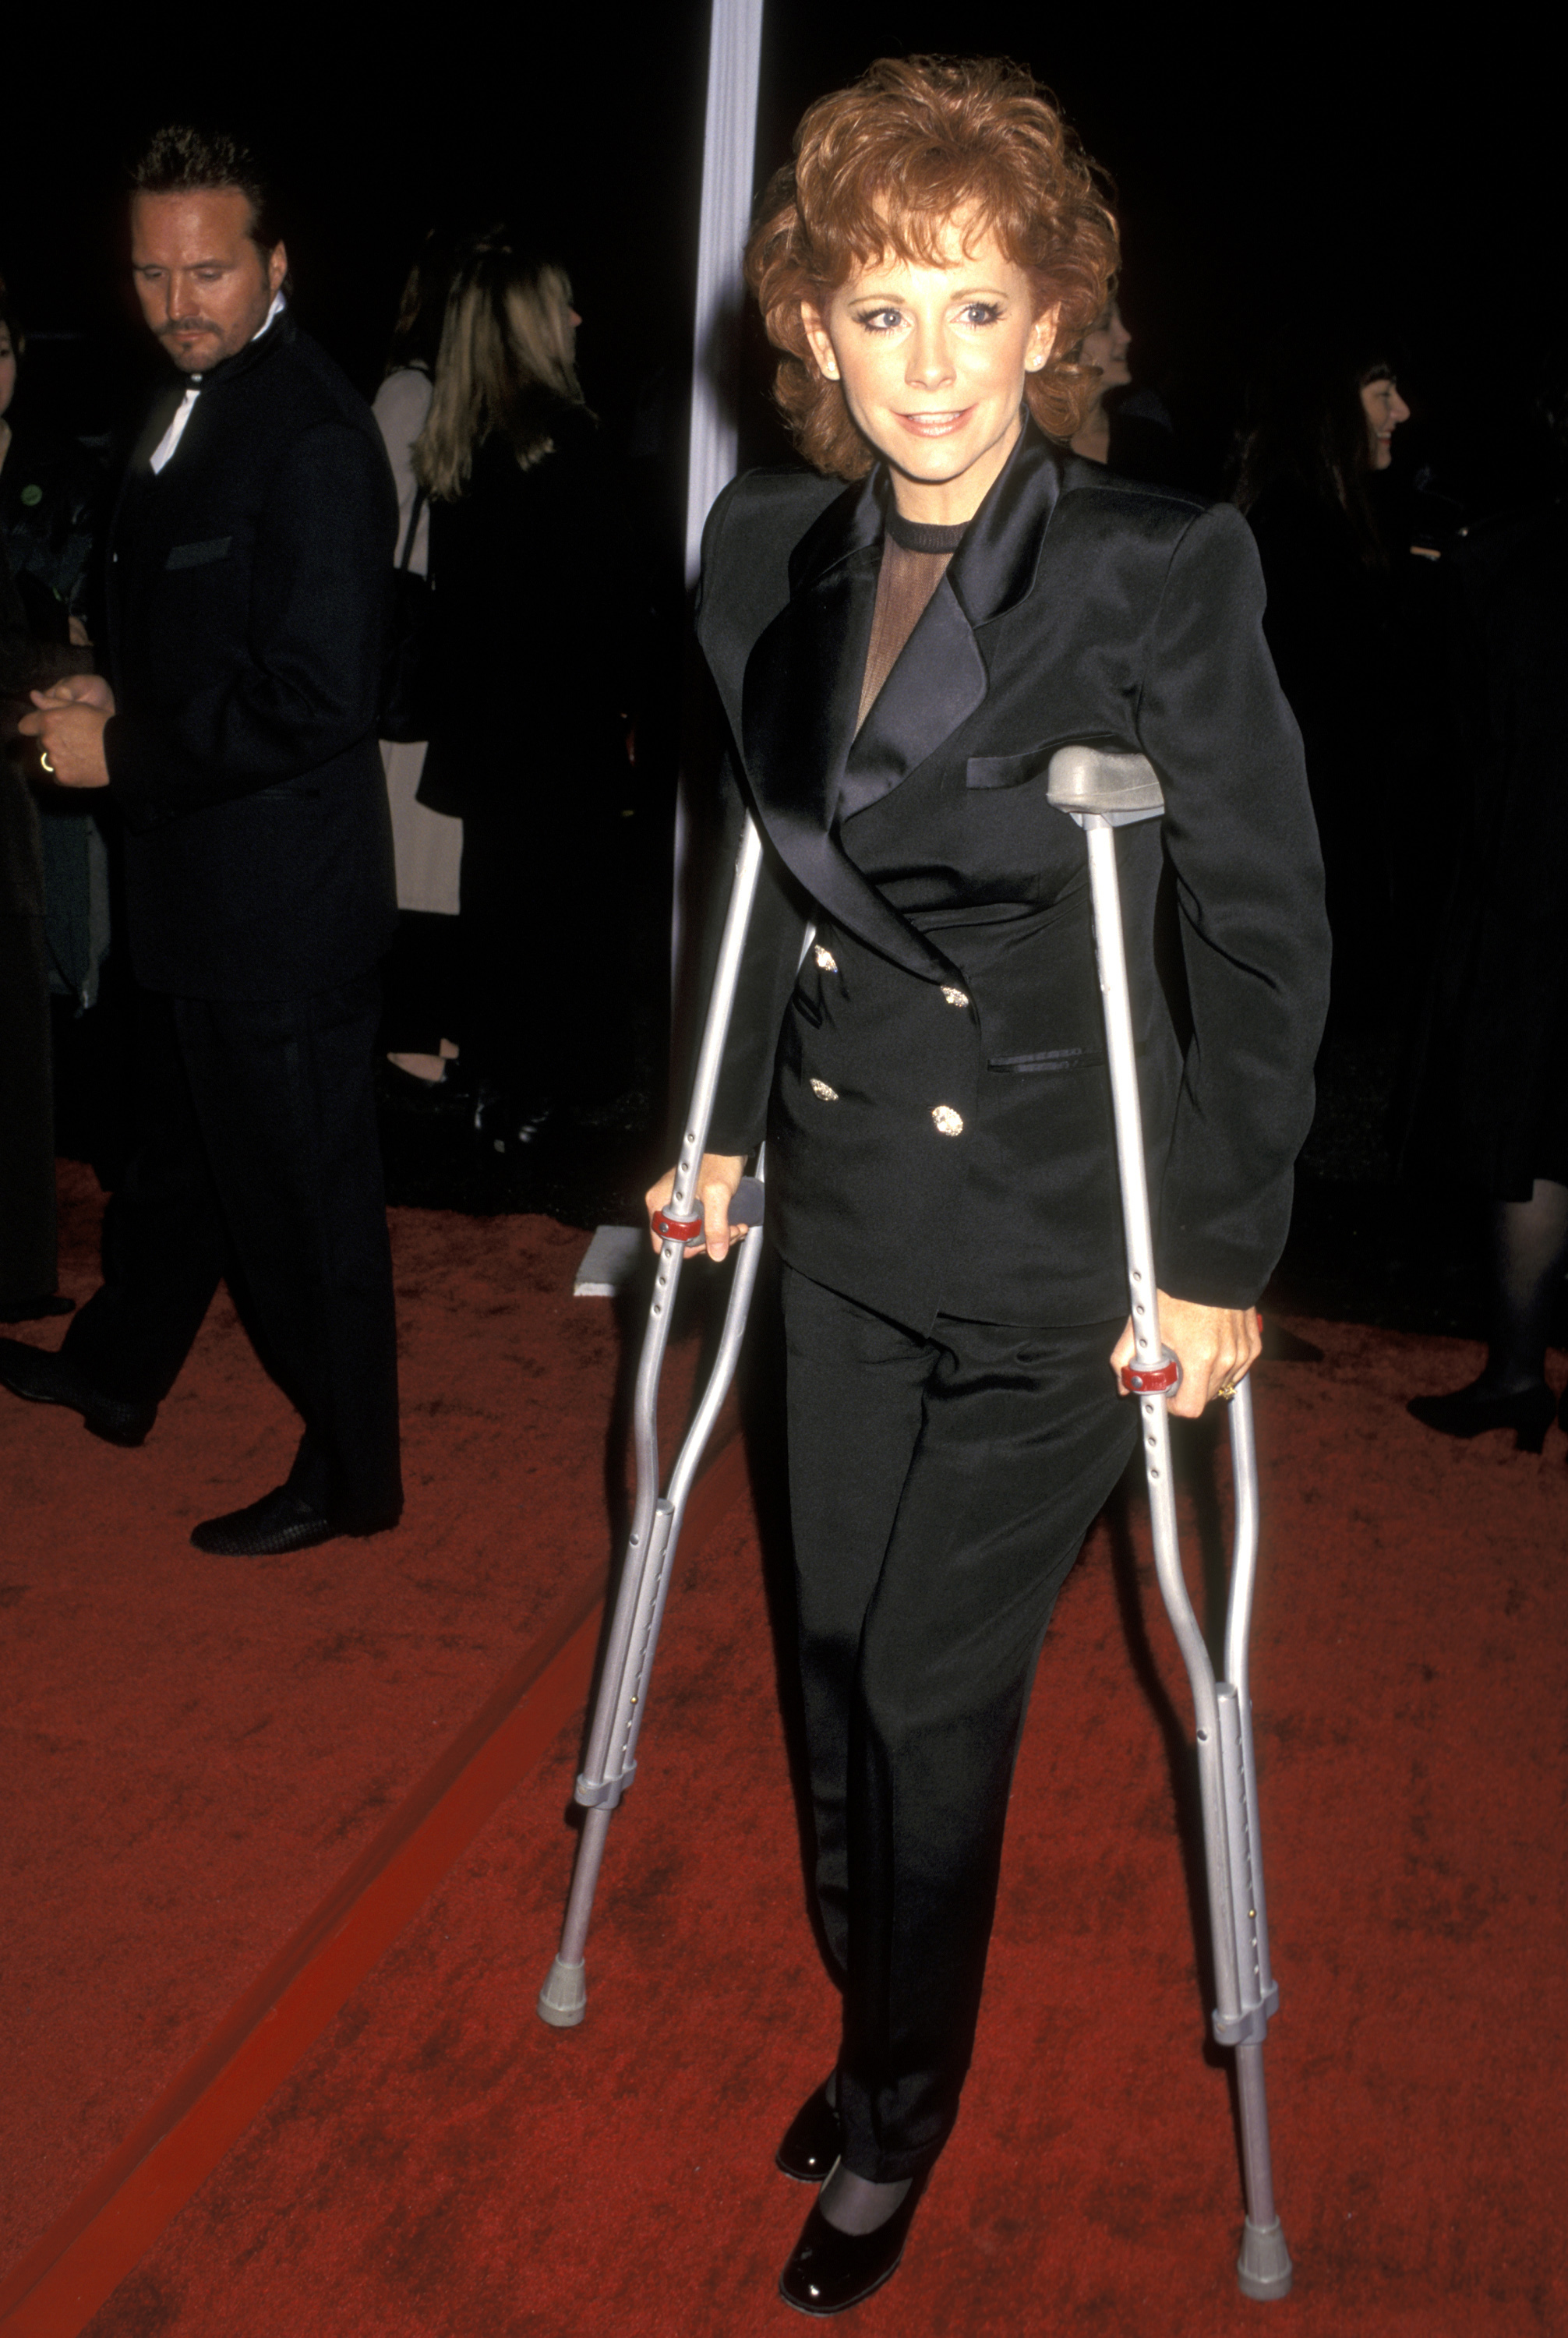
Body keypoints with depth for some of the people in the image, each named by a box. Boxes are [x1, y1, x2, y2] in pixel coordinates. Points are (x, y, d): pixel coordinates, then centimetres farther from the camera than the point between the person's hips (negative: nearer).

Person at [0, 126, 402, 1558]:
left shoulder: (311, 440, -21)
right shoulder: (196, 404, 10)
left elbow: (320, 698, -26)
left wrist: (124, 752, -18)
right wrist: (122, 699, 4)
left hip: (280, 900, -10)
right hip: (197, 884, 10)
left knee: (302, 1193, 4)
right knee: (181, 1149, 26)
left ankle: (349, 1477, 21)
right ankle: (115, 1371, 47)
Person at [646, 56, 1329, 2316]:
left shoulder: (1165, 570, -16)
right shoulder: (767, 550, 0)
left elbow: (1269, 931, -12)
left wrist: (1223, 1260, -12)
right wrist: (723, 1120, 14)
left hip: (1061, 1249, -5)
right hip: (849, 1212, 5)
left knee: (935, 1690, 4)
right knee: (840, 1656, 16)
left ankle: (898, 2124, 31)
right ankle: (873, 2023, 43)